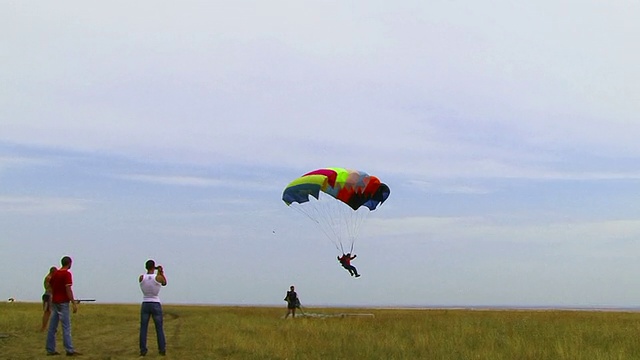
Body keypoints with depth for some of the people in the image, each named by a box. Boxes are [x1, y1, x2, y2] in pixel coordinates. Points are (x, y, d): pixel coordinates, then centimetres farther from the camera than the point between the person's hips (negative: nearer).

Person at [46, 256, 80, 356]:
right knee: (66, 327, -6)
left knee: (52, 327, 7)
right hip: (63, 303, -8)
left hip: (54, 302, 8)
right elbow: (68, 290, -17)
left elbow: (51, 287, 15)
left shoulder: (55, 273, 11)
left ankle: (50, 350, 10)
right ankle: (69, 350, -6)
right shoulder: (67, 274, -11)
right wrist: (74, 303, -17)